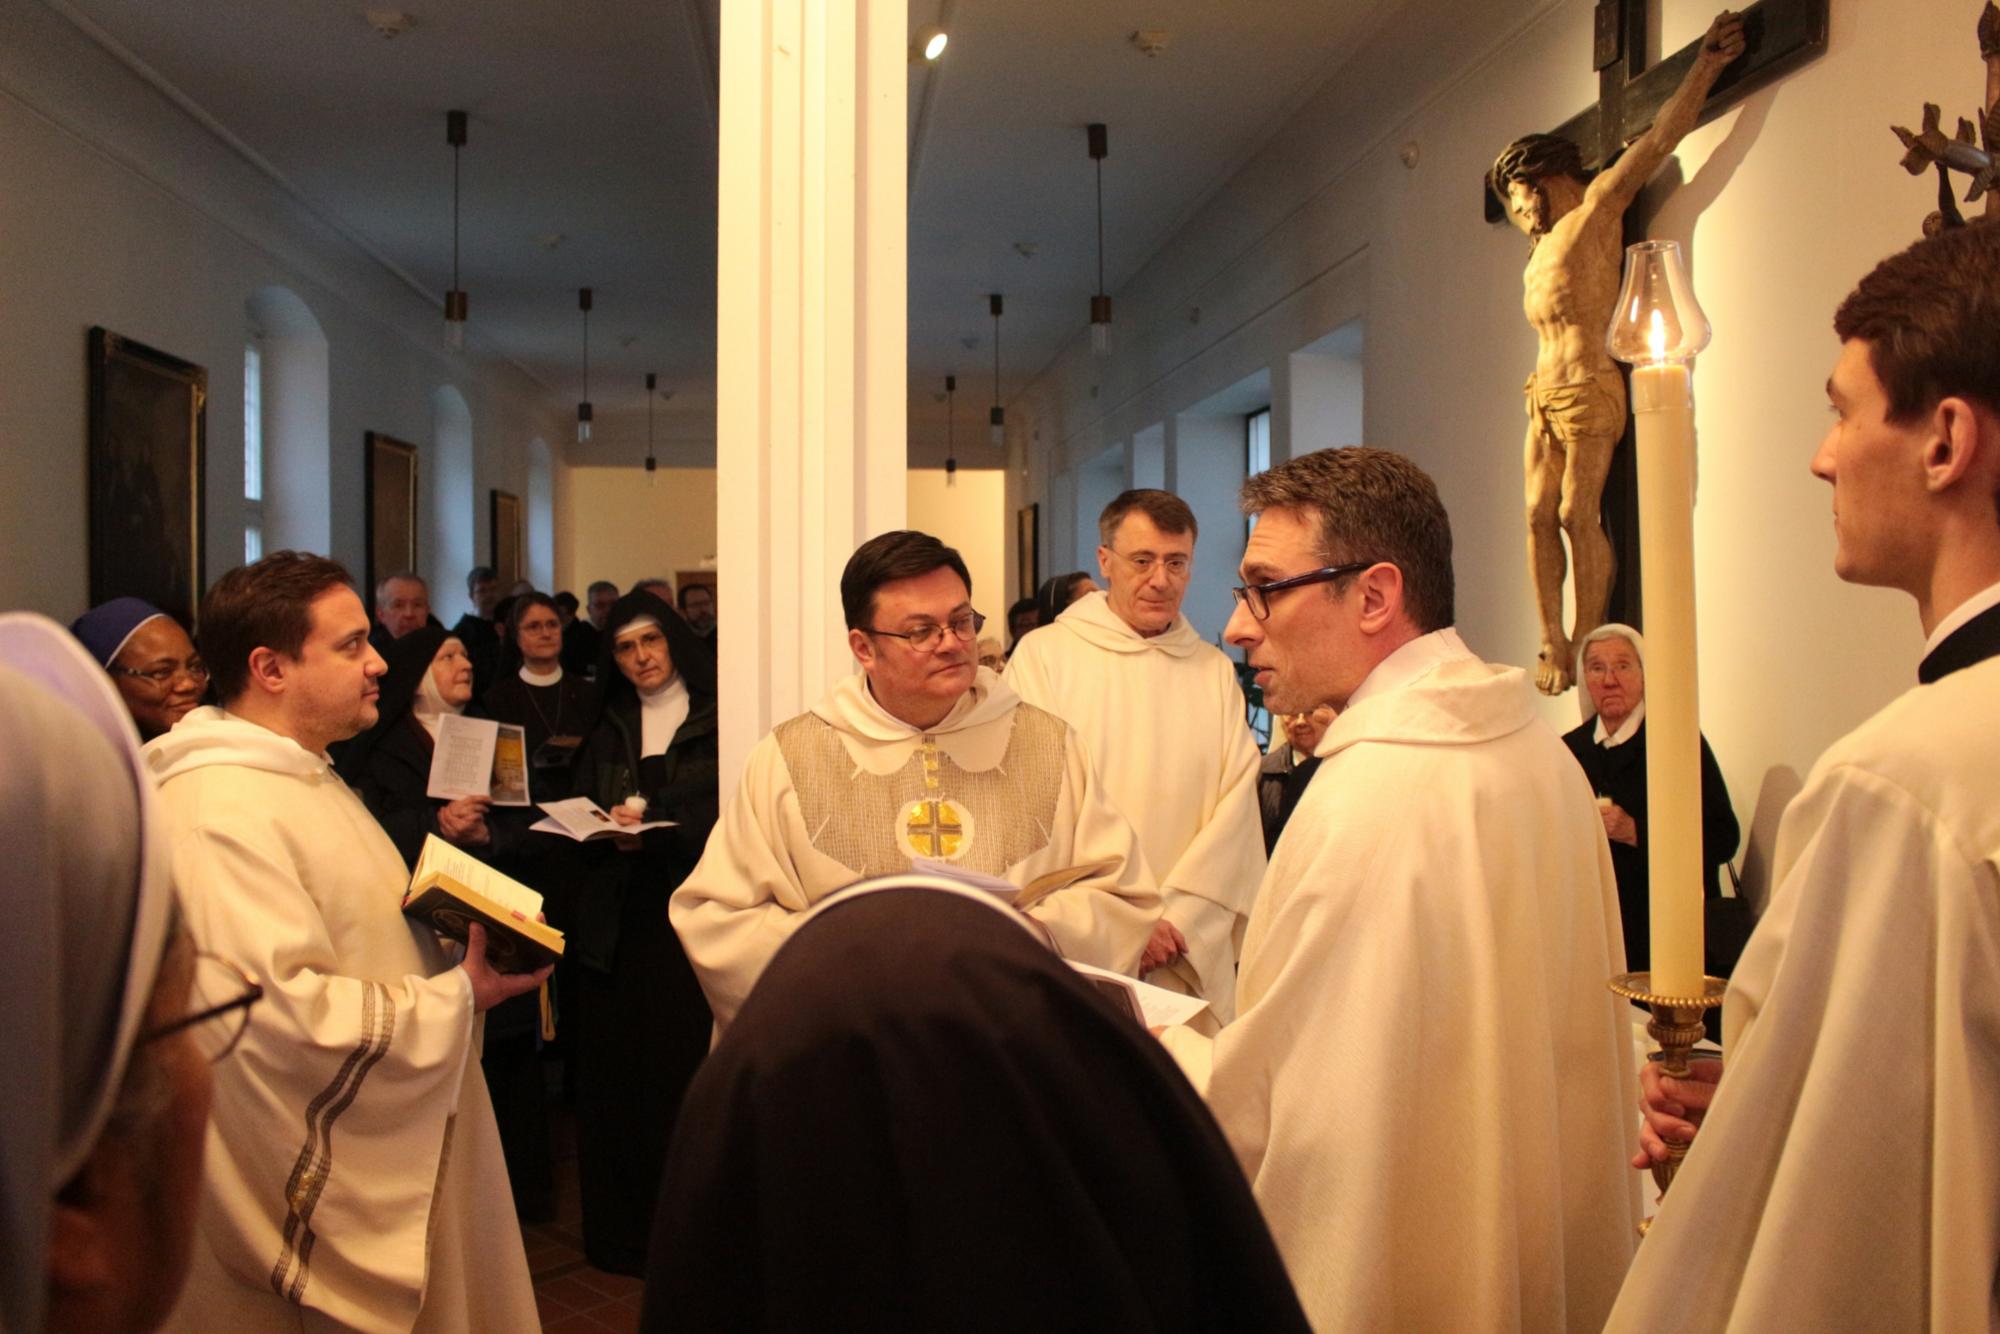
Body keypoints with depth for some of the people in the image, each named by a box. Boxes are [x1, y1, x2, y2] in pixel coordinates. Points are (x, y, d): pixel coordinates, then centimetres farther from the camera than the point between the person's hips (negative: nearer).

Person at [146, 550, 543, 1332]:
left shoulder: (302, 775, 12)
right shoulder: (220, 813, -23)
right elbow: (286, 1015, -29)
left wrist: (441, 919, 5)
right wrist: (458, 999, -19)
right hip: (320, 1189, -10)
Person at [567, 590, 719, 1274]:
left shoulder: (716, 720, 1)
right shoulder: (607, 731, 17)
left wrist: (654, 829, -17)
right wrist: (604, 828, -6)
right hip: (617, 918, 4)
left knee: (685, 1062, -9)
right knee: (614, 1069, 1)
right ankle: (620, 1227, 12)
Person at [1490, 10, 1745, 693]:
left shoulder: (1598, 204, 3)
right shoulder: (1540, 253, 26)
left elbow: (1658, 139, -5)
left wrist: (1706, 64, -9)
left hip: (1588, 389, -8)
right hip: (1544, 393, 8)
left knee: (1578, 517, -11)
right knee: (1539, 516, -1)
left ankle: (1587, 644, -9)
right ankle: (1553, 644, 0)